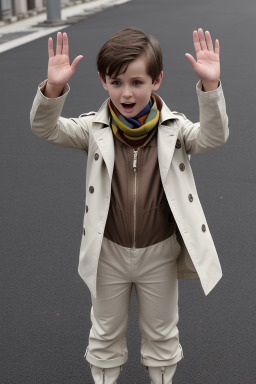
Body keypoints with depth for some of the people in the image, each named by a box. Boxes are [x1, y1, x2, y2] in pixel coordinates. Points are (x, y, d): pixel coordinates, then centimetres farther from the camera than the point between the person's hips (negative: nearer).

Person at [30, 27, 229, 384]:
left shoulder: (173, 128, -13)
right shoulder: (95, 128, -12)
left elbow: (214, 136, -28)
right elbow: (46, 129, -21)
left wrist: (210, 86, -44)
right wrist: (53, 88, -42)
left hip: (159, 253, 0)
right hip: (109, 251, 1)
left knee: (161, 331, 23)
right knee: (106, 330, 22)